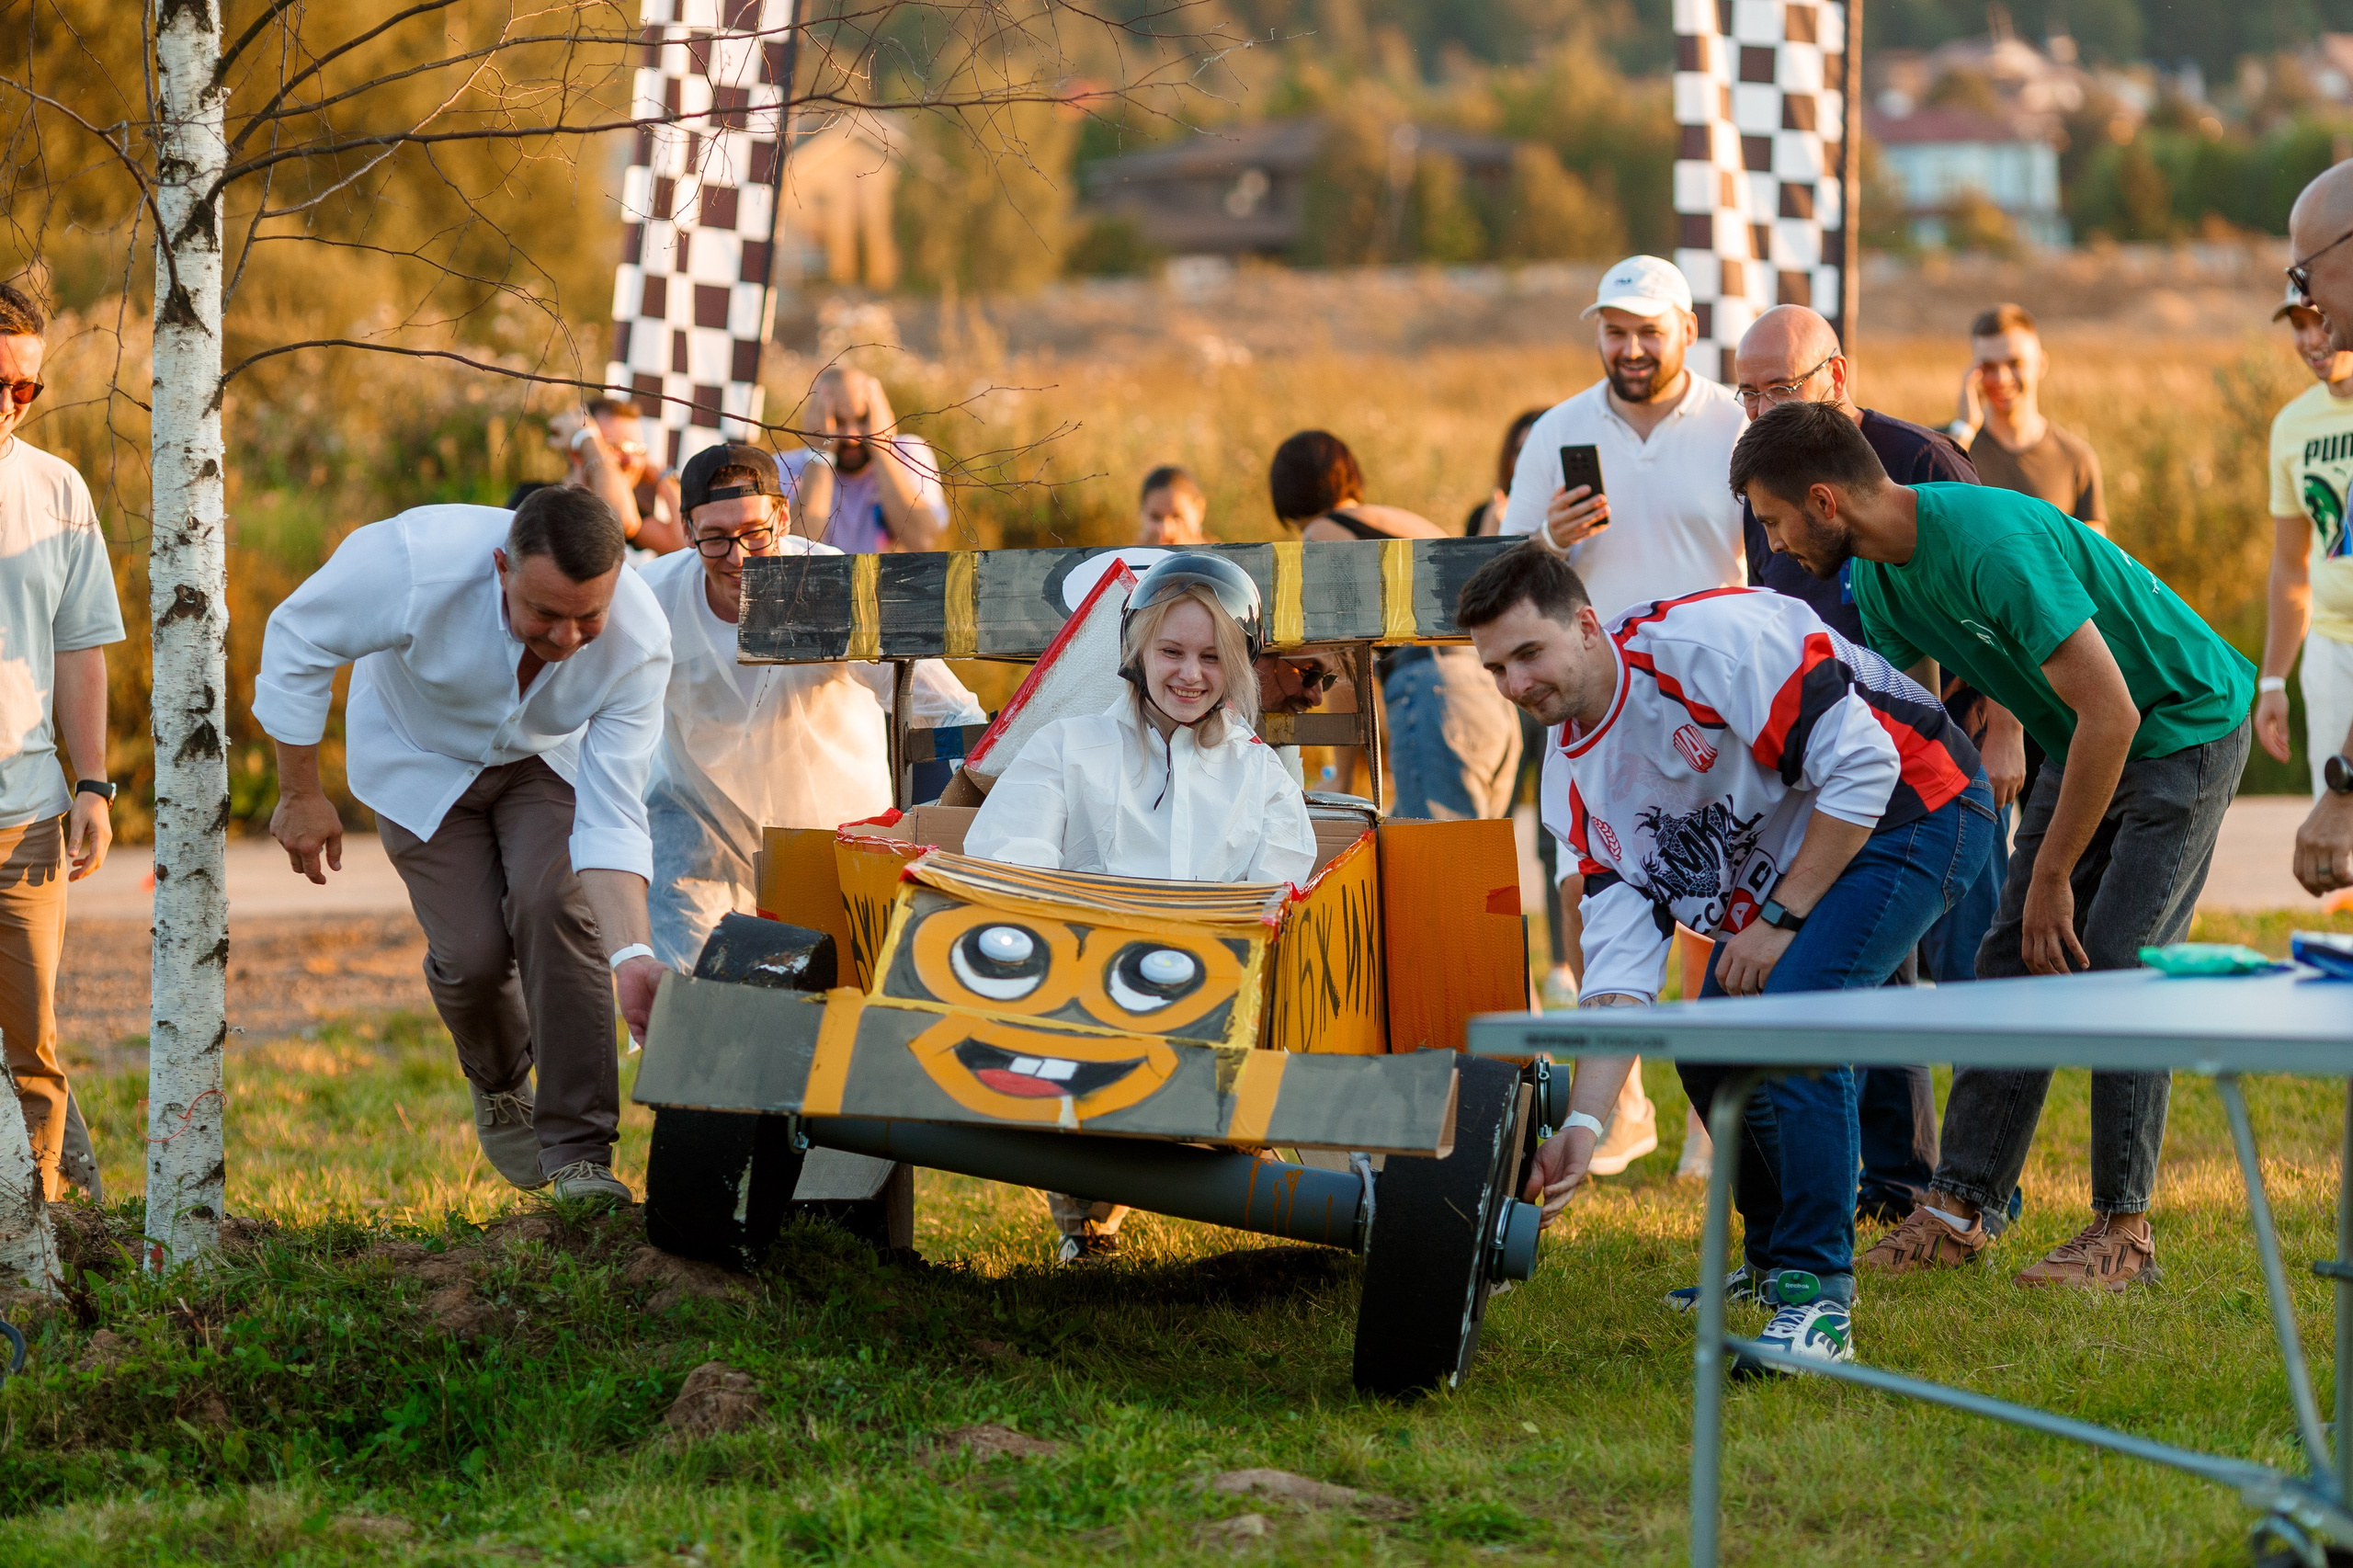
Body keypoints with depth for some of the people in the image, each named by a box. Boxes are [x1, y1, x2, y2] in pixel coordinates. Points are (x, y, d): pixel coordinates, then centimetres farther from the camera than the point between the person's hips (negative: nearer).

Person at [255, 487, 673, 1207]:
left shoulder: (637, 641, -34)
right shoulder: (415, 565, -41)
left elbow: (612, 815, -31)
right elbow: (298, 640, -23)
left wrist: (631, 955, -44)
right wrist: (300, 794, -15)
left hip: (546, 757, 1)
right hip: (423, 756, -1)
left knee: (556, 902, -24)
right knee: (473, 950, -11)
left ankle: (578, 1153, -15)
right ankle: (497, 1087, 25)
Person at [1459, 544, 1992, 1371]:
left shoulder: (1705, 639, -27)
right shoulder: (1575, 781, -2)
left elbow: (1863, 764, -26)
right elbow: (1620, 961, -5)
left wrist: (1781, 918, -20)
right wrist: (1582, 1125, -15)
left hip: (1912, 808, -9)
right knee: (1711, 1055, 5)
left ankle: (1816, 1300, -18)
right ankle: (1771, 1261, 30)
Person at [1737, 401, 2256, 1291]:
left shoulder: (1994, 545, -32)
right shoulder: (1881, 579, -3)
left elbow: (2111, 711, -31)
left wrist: (2052, 874, -23)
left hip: (2185, 729, -8)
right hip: (2084, 742, 8)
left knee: (2116, 969, -14)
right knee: (2012, 964, 1)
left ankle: (2125, 1230, -7)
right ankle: (1959, 1207, 2)